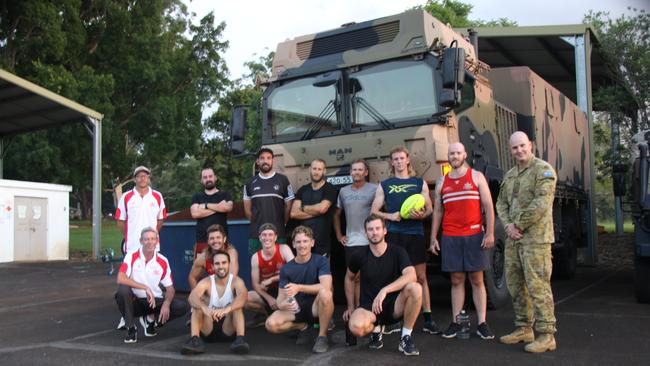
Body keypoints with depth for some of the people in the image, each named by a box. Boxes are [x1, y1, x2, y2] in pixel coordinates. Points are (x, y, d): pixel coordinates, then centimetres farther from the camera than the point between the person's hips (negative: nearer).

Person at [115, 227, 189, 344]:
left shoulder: (163, 261, -2)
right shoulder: (132, 256, -10)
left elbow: (170, 288, 1)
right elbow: (120, 279, -23)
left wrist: (166, 304, -20)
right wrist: (145, 288, -28)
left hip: (155, 301, 3)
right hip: (135, 301, -3)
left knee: (182, 307, -18)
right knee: (123, 289, -34)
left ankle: (150, 321, 6)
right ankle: (131, 328, -13)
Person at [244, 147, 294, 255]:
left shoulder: (283, 180, 1)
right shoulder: (250, 183, 10)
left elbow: (288, 206, 5)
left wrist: (281, 224, 8)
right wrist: (256, 222, 13)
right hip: (255, 234, 2)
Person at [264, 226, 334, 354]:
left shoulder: (321, 261, -11)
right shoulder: (286, 268, -3)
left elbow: (326, 286, -26)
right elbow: (281, 297, -4)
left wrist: (299, 288, -36)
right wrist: (282, 304, -30)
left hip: (316, 306, -3)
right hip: (297, 308, 3)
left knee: (325, 293, -37)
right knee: (271, 324, -23)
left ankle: (322, 336, -17)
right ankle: (303, 326, 7)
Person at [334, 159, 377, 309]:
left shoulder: (374, 189, -3)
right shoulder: (343, 191, 12)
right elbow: (337, 214, 21)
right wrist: (338, 235, 14)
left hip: (370, 241, -4)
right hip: (350, 242, 4)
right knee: (356, 277, 10)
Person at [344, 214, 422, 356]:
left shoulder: (397, 252, -8)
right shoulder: (359, 256, -3)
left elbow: (411, 275, -25)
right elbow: (349, 278, 16)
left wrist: (384, 290, -35)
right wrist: (351, 307, 12)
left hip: (394, 306, 0)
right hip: (369, 307, 0)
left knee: (415, 288, -31)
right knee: (356, 327, -35)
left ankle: (405, 338, -12)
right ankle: (375, 329, 5)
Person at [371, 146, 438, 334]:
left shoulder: (420, 183, 13)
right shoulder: (384, 185, 12)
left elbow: (430, 209, 11)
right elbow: (374, 211, 11)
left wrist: (421, 214, -11)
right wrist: (390, 216, -8)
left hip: (415, 234, 0)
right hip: (393, 235, 0)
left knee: (421, 277, 2)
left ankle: (427, 318, 7)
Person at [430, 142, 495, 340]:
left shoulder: (477, 177, 4)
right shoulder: (442, 182, 12)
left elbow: (488, 207, 0)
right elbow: (437, 211, 15)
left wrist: (490, 233, -8)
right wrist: (433, 238, 9)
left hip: (474, 236, -2)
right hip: (450, 238, 2)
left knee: (477, 280, 3)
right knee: (456, 281, 5)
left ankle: (482, 323, 7)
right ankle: (455, 322, 10)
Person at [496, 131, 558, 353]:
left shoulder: (543, 169, -6)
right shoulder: (509, 175, 18)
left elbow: (541, 203, -16)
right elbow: (501, 203, 17)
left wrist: (519, 225, -12)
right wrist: (508, 225, -1)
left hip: (535, 237, -8)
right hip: (512, 238, 8)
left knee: (537, 285, -8)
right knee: (515, 284, 12)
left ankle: (546, 335, -1)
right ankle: (524, 329, 24)